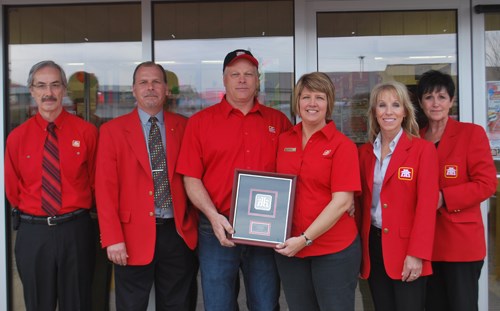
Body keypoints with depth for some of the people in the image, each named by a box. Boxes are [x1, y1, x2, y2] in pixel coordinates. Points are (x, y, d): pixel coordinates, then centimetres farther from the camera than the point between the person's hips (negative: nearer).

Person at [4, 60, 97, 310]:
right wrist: (31, 215, 9)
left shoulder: (87, 132, -5)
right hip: (32, 233, 2)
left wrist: (76, 212, 7)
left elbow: (94, 182, 3)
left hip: (75, 230, -1)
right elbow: (12, 190, 8)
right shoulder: (17, 137, -1)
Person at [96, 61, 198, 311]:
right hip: (133, 236, -2)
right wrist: (112, 238, -10)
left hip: (178, 234, 2)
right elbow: (105, 188, -5)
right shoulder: (112, 130, 0)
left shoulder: (183, 127, 5)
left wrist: (194, 225, 2)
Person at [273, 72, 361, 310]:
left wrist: (305, 239, -17)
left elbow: (342, 202, -14)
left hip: (334, 250, -4)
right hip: (289, 249, 4)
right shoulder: (284, 141, 5)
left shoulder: (342, 145, -8)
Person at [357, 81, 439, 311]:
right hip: (372, 245, 5)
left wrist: (417, 254, -17)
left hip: (406, 248, -4)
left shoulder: (423, 149, -6)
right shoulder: (365, 152, 8)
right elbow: (362, 201, 11)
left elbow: (426, 205, -11)